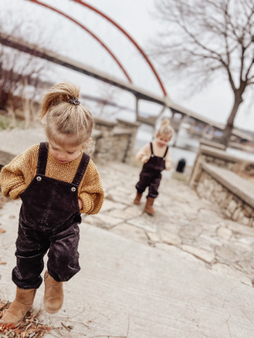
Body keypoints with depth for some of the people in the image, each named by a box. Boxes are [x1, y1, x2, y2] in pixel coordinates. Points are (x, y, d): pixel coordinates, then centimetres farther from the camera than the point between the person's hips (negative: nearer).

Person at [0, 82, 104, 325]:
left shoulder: (87, 168, -17)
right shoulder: (35, 155, -17)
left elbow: (95, 196, -5)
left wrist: (80, 202, -24)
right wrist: (23, 191, -22)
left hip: (65, 225, -1)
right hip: (31, 223, 2)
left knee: (65, 259, -20)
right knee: (26, 261, 17)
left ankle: (55, 280, 19)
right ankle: (24, 299, 48)